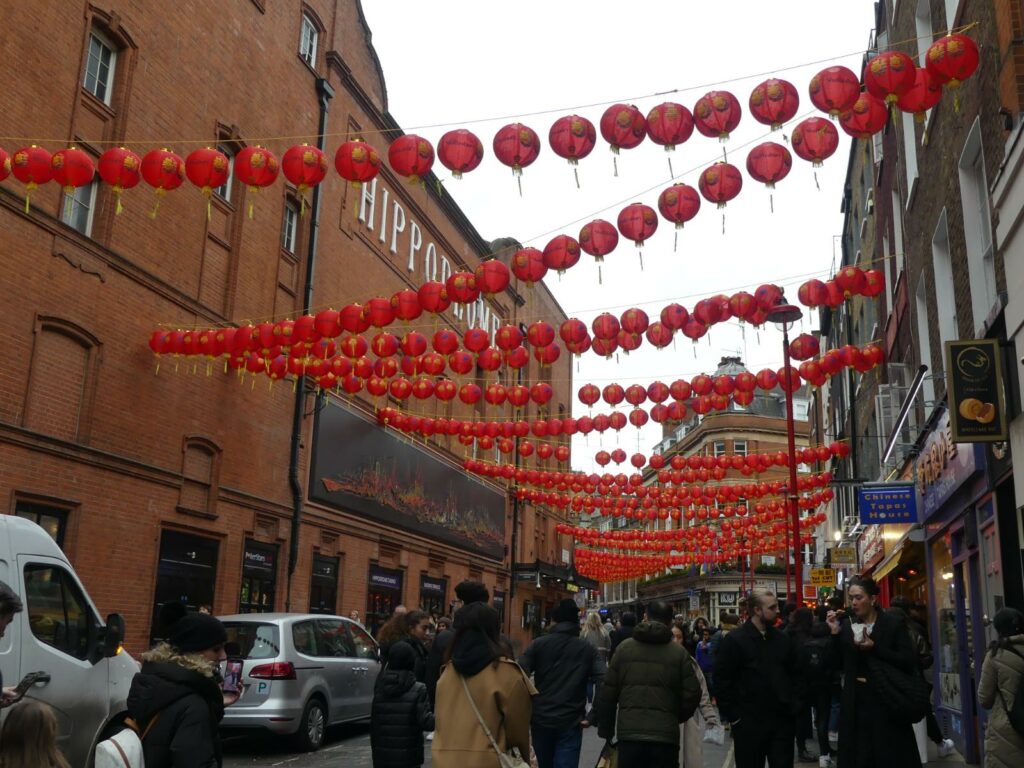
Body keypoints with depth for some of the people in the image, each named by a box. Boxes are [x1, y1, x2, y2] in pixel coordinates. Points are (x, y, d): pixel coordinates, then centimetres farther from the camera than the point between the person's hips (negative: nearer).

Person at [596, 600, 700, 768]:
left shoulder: (624, 647, 4)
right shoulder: (679, 652, 0)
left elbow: (608, 692, 4)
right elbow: (692, 694, -1)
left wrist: (605, 729, 13)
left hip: (629, 733, 1)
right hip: (665, 735, -1)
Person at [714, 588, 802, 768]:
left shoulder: (783, 639, 8)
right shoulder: (735, 640, -8)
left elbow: (794, 674, 16)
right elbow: (722, 681, -8)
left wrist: (794, 705, 5)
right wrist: (732, 716, -10)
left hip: (782, 720, 4)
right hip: (748, 723, -4)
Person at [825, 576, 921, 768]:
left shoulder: (893, 623, -4)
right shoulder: (847, 626, 6)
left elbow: (909, 661, -11)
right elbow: (838, 665, 4)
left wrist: (875, 648, -20)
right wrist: (835, 633, -6)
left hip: (887, 701, -3)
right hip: (856, 702, 3)